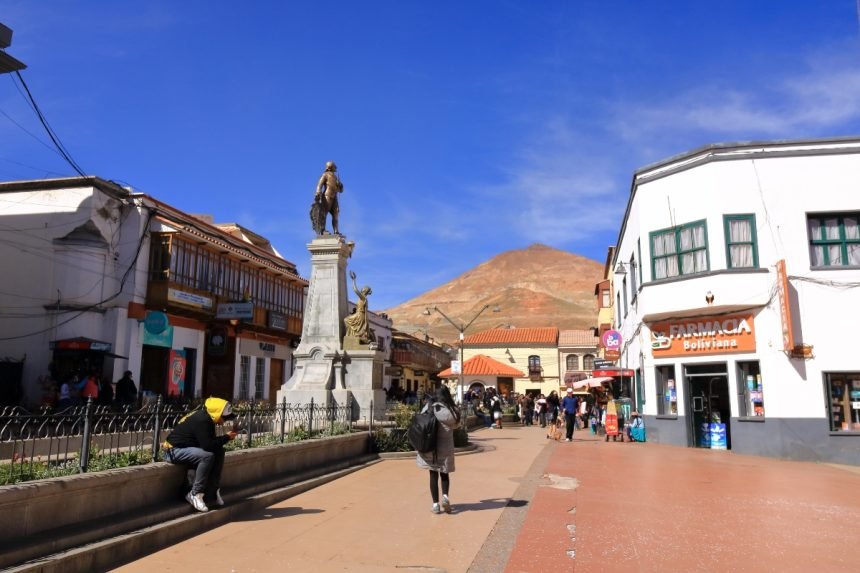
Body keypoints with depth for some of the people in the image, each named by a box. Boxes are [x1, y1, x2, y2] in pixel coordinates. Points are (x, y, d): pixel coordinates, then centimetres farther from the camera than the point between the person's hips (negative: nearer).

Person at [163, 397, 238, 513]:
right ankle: (195, 494, -17)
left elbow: (211, 441, 10)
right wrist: (226, 437, -19)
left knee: (219, 452, -3)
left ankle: (212, 491, 1)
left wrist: (226, 437, -7)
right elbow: (207, 445, -30)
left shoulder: (207, 419, 5)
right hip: (174, 450, -10)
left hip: (187, 447, 10)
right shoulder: (201, 420, -24)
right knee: (207, 456, -30)